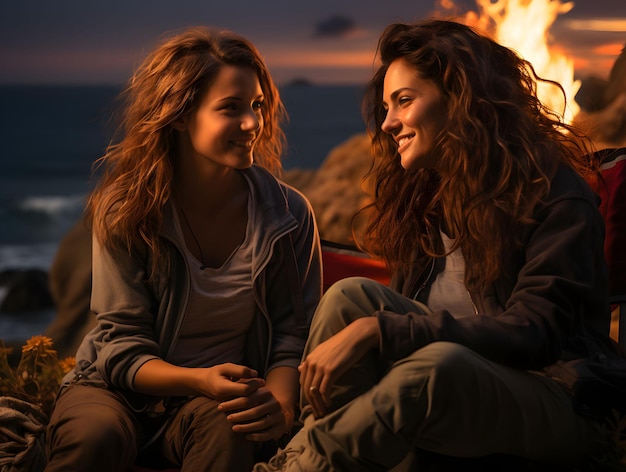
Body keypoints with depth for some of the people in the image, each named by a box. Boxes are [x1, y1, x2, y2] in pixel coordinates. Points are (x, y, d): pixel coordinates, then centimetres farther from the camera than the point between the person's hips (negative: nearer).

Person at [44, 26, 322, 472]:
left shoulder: (289, 214, -5)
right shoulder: (123, 210, -9)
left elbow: (294, 332, -2)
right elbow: (123, 345, -10)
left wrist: (280, 402, -25)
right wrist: (199, 380, -30)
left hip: (223, 399, 1)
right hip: (123, 388, 0)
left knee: (227, 428, -36)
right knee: (95, 435, -35)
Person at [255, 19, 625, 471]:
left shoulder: (556, 197, -10)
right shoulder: (421, 196, 10)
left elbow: (533, 334, -22)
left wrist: (376, 328, -30)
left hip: (557, 408, -5)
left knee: (439, 363, -37)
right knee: (351, 295, -20)